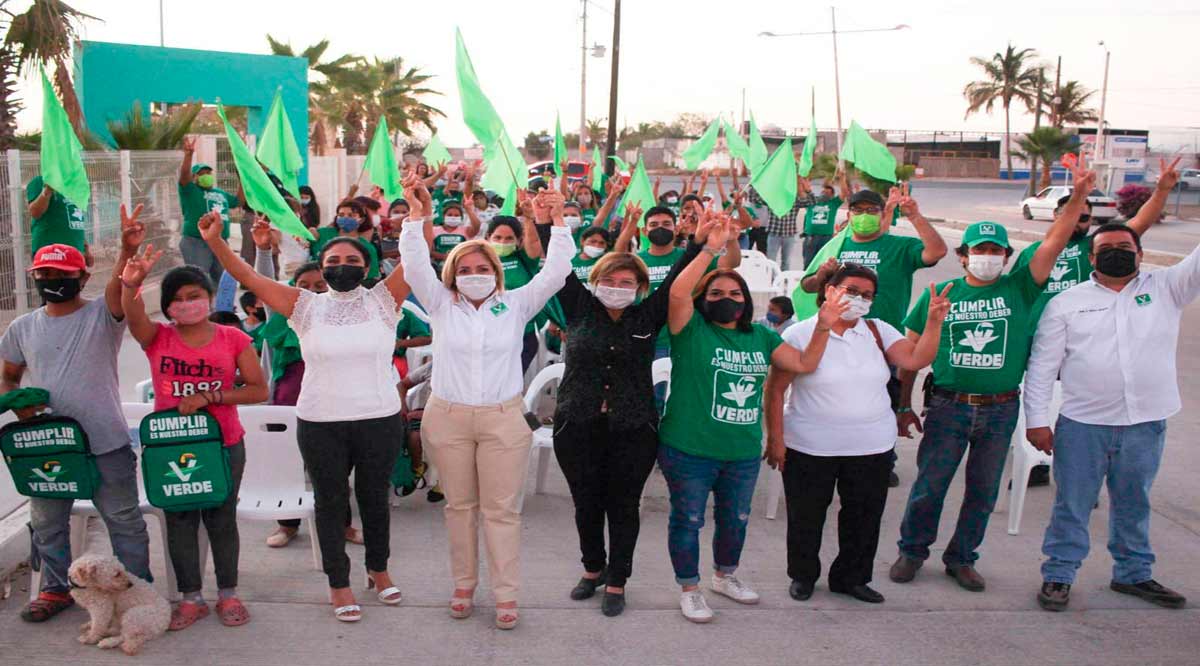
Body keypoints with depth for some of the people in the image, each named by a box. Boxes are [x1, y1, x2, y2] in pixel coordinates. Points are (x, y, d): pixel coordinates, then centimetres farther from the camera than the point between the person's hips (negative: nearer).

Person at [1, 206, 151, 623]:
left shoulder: (103, 315, -6)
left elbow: (120, 286, -27)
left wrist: (128, 251, -47)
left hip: (106, 443, -4)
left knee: (124, 519, 6)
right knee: (47, 523, 18)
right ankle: (55, 589, 35)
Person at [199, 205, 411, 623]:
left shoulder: (382, 300, 0)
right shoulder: (307, 306, 1)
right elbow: (247, 277, -4)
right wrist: (215, 241, -16)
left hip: (380, 420, 0)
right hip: (320, 424, 0)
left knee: (374, 498, 16)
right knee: (330, 502, 11)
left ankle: (378, 569, 37)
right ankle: (338, 583, 27)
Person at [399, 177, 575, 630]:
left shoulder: (516, 304, 4)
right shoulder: (441, 305, 5)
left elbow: (555, 272, -3)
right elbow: (415, 265, -6)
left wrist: (557, 221, -13)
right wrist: (417, 213, -16)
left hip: (503, 419, -1)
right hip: (448, 418, 1)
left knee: (501, 509, 2)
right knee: (459, 506, 11)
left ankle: (506, 594, 10)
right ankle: (463, 584, 25)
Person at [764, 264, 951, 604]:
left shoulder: (878, 331, 4)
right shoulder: (800, 334, -9)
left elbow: (916, 360, -9)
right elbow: (774, 389, -8)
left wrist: (934, 321, -22)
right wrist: (775, 439, -11)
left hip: (872, 448, 4)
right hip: (810, 449, -3)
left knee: (864, 517, 14)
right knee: (806, 517, 10)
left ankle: (851, 577, 33)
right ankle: (802, 576, 32)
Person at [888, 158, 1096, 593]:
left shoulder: (1018, 289, 2)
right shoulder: (939, 294, 1)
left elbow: (1054, 243, -8)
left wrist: (1079, 195, -19)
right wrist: (904, 402, 3)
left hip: (1001, 410, 1)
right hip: (948, 407, -1)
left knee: (983, 491, 12)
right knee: (928, 486, 5)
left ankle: (962, 558, 28)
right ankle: (912, 550, 24)